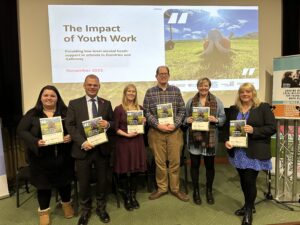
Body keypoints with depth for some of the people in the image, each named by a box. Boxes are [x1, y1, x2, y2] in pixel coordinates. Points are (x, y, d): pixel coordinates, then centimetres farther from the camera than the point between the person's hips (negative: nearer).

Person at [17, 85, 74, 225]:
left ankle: (67, 204, 40)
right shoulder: (32, 114, 0)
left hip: (62, 155, 1)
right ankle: (44, 211, 32)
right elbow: (21, 131, -4)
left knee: (64, 181, 15)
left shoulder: (65, 112, 2)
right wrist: (35, 142, -19)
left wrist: (71, 137, -19)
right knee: (43, 184, 12)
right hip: (41, 156, -1)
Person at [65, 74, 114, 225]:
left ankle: (101, 208, 36)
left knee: (102, 180, 14)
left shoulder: (106, 104, 8)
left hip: (102, 149, 2)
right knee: (83, 182, 11)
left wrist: (108, 124, -15)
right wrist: (82, 142, -16)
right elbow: (70, 125, -4)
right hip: (83, 149, -1)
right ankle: (85, 210, 36)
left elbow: (113, 123, 9)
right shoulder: (74, 104, 2)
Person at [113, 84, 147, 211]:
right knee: (126, 171, 4)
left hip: (138, 141, 4)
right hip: (124, 142, -4)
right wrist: (127, 134, -18)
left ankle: (133, 196, 27)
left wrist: (143, 122, -3)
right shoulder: (119, 109, -4)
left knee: (135, 170, 9)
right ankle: (127, 198, 23)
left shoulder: (140, 108, 10)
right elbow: (116, 129, -6)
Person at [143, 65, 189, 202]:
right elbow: (147, 112, -1)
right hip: (156, 132, 0)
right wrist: (158, 125, -13)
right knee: (160, 162, 8)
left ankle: (175, 188, 24)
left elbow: (182, 110, 4)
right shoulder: (150, 92, 3)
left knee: (175, 161, 7)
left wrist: (174, 124, -10)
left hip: (174, 131, 1)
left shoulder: (176, 90, 6)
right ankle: (161, 188, 25)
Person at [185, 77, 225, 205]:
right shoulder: (191, 101, 6)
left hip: (210, 138, 0)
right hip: (194, 138, 1)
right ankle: (196, 191, 26)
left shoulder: (217, 101, 3)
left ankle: (209, 191, 31)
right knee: (195, 164, 9)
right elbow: (185, 117, 10)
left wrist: (215, 120, -17)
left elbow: (223, 118, 3)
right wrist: (187, 120, -12)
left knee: (210, 165, 10)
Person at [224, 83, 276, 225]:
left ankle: (249, 210, 22)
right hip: (238, 151, 5)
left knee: (250, 181, -1)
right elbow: (227, 127, 11)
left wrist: (253, 130, -21)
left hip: (254, 152, -4)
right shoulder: (233, 109, 10)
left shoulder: (263, 107, -3)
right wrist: (227, 140, -6)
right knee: (243, 180, 15)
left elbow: (272, 128, -7)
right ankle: (248, 205, 37)